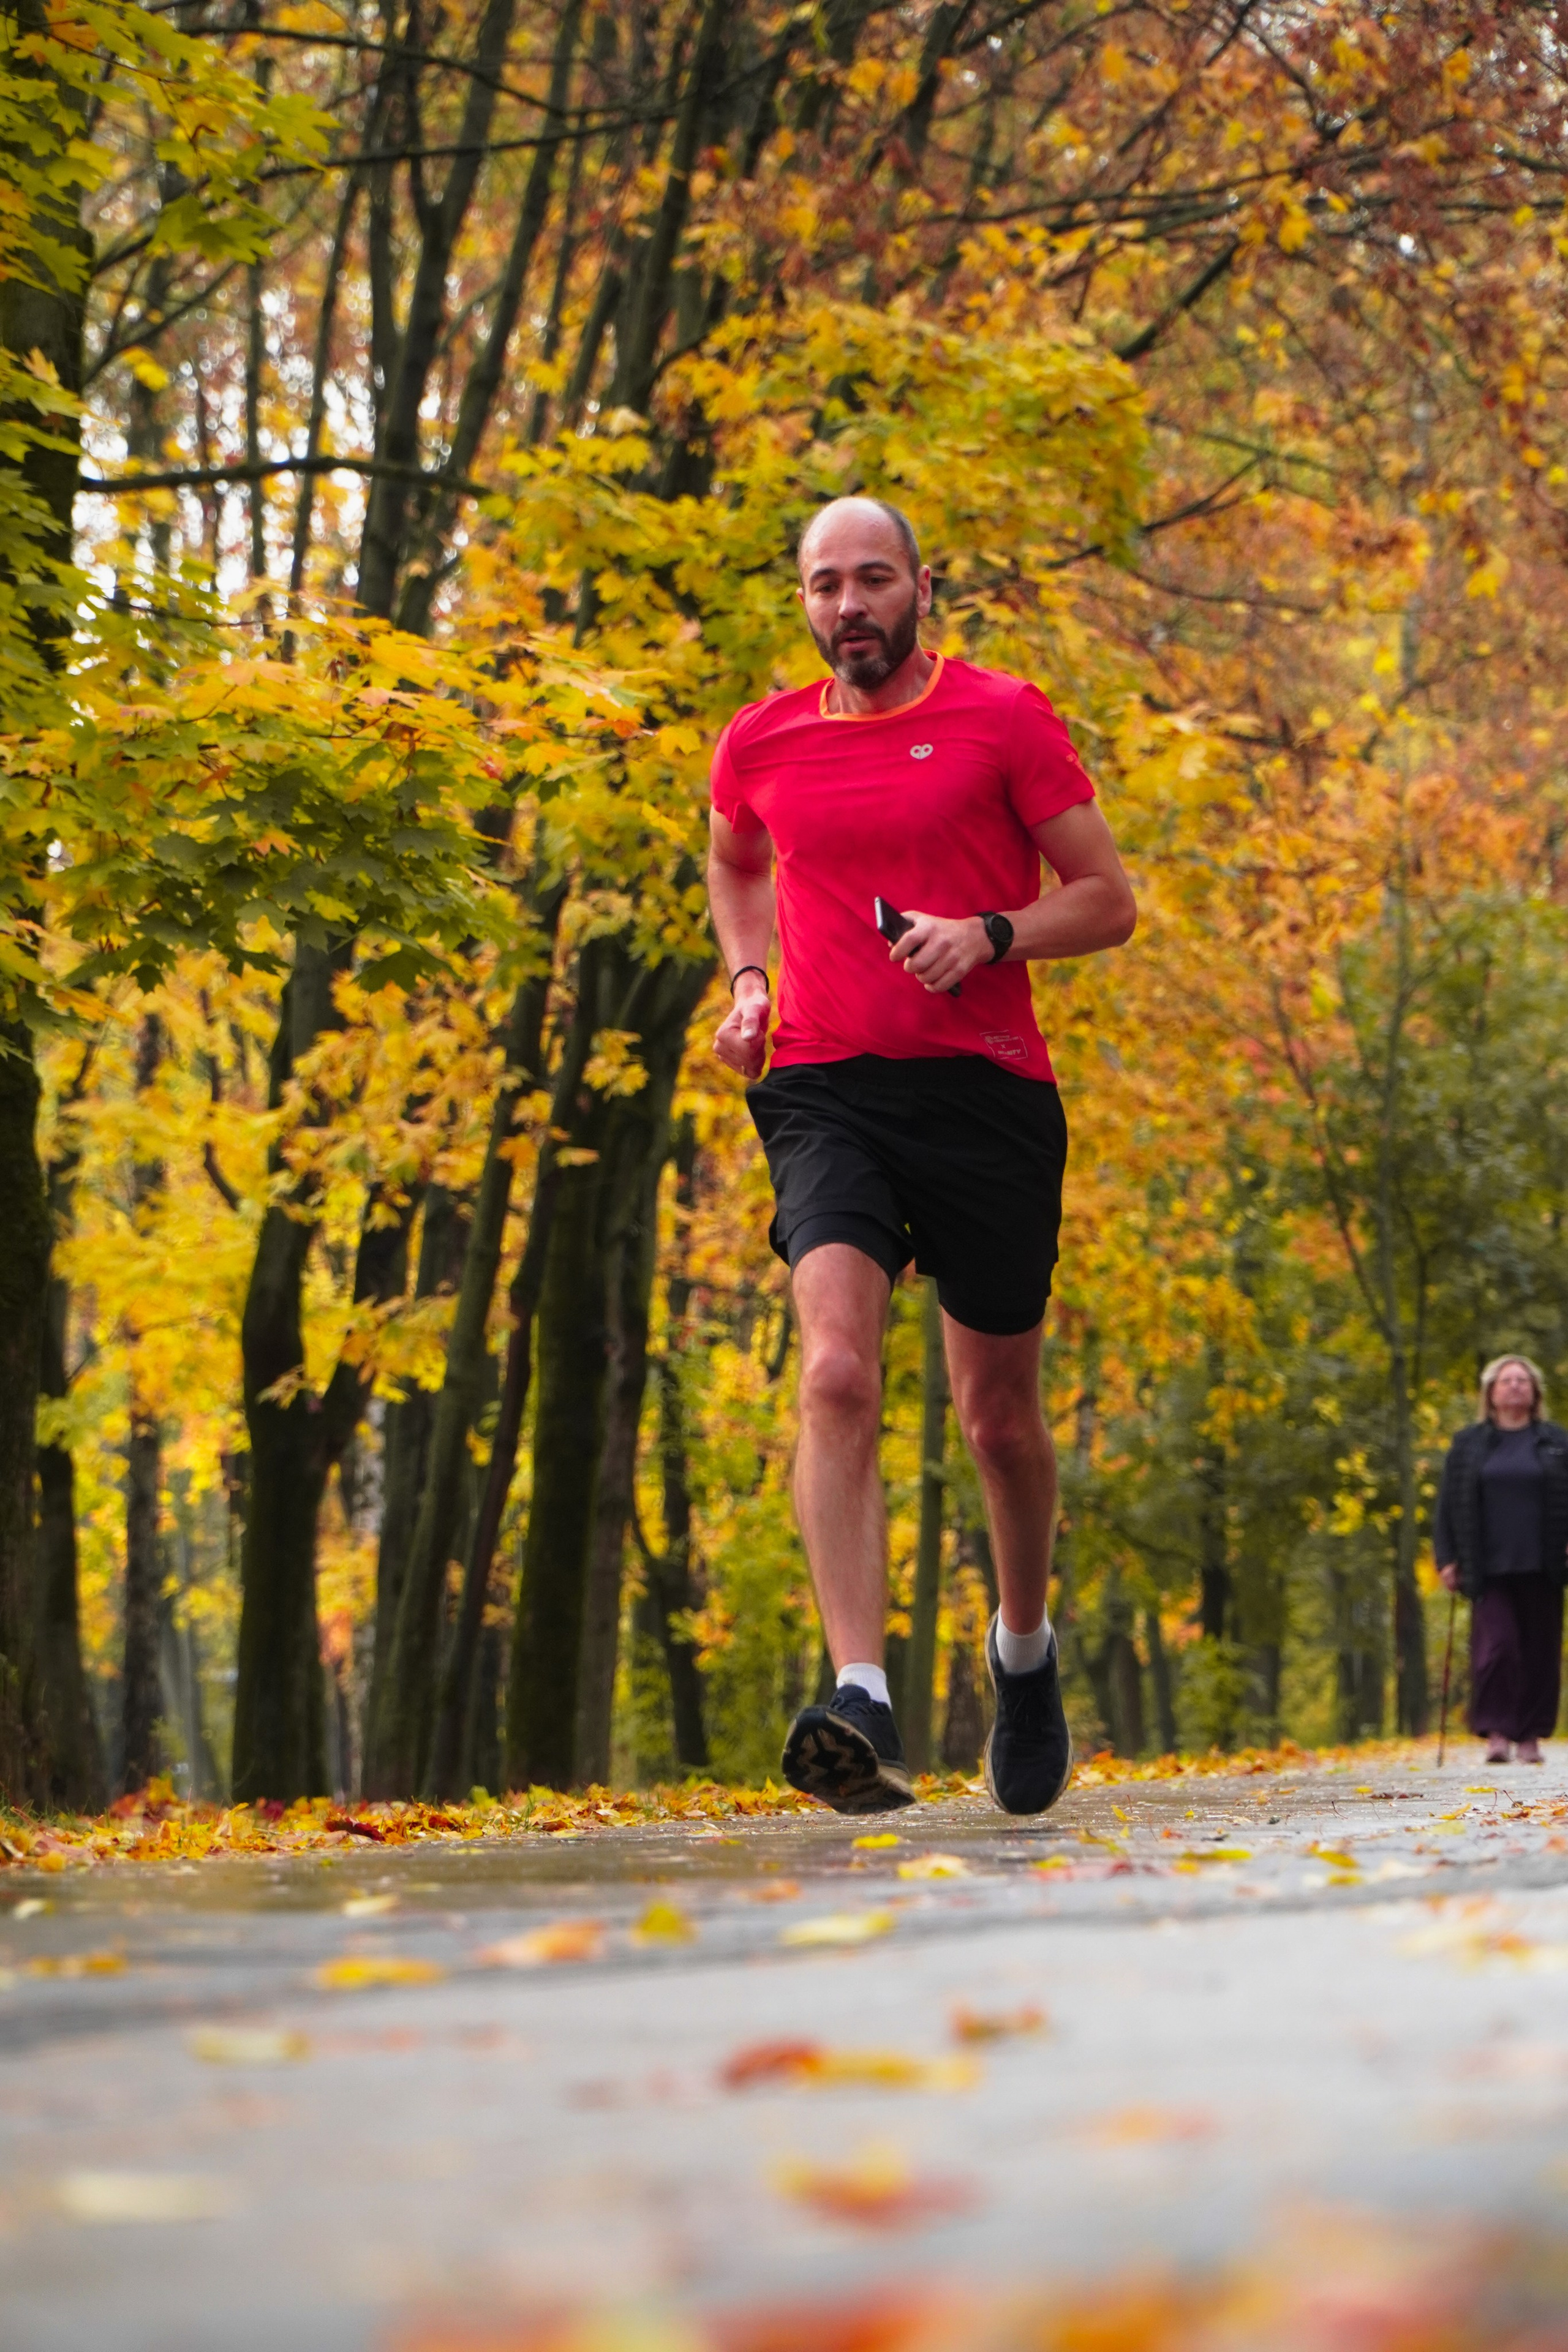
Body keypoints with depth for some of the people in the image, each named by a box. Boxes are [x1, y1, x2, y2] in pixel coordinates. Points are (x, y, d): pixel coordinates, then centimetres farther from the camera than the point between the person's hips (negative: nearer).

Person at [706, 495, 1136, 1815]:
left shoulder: (1003, 719, 1)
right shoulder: (761, 745, 11)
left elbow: (1109, 900, 1)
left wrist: (987, 936, -16)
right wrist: (749, 982, 15)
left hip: (988, 1095, -1)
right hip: (827, 1095, 1)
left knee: (999, 1413, 10)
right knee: (838, 1374, -22)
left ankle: (1025, 1647, 40)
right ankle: (862, 1707, -32)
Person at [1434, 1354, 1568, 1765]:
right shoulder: (1468, 1445, 11)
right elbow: (1449, 1506, 10)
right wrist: (1447, 1559, 2)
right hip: (1490, 1570, -1)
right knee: (1496, 1647, -12)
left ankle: (1531, 1737, 10)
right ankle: (1495, 1733, -10)